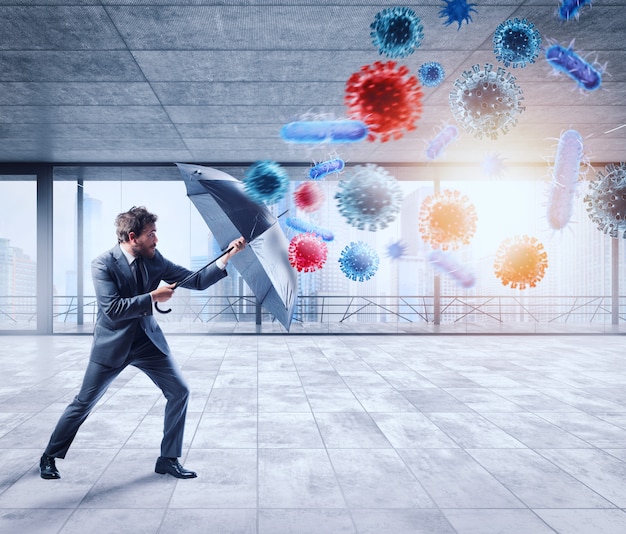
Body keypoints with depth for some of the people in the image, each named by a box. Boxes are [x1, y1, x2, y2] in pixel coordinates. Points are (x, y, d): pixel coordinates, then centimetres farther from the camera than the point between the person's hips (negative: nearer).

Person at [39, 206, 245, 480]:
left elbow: (196, 281, -4)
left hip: (148, 341, 5)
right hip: (112, 345, -4)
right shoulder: (103, 264, -17)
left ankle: (169, 459, 13)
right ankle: (49, 457, 30)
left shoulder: (154, 259, -4)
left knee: (179, 392, -1)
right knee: (84, 403, 6)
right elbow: (113, 309, -27)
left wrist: (228, 256, -12)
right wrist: (153, 297, -25)